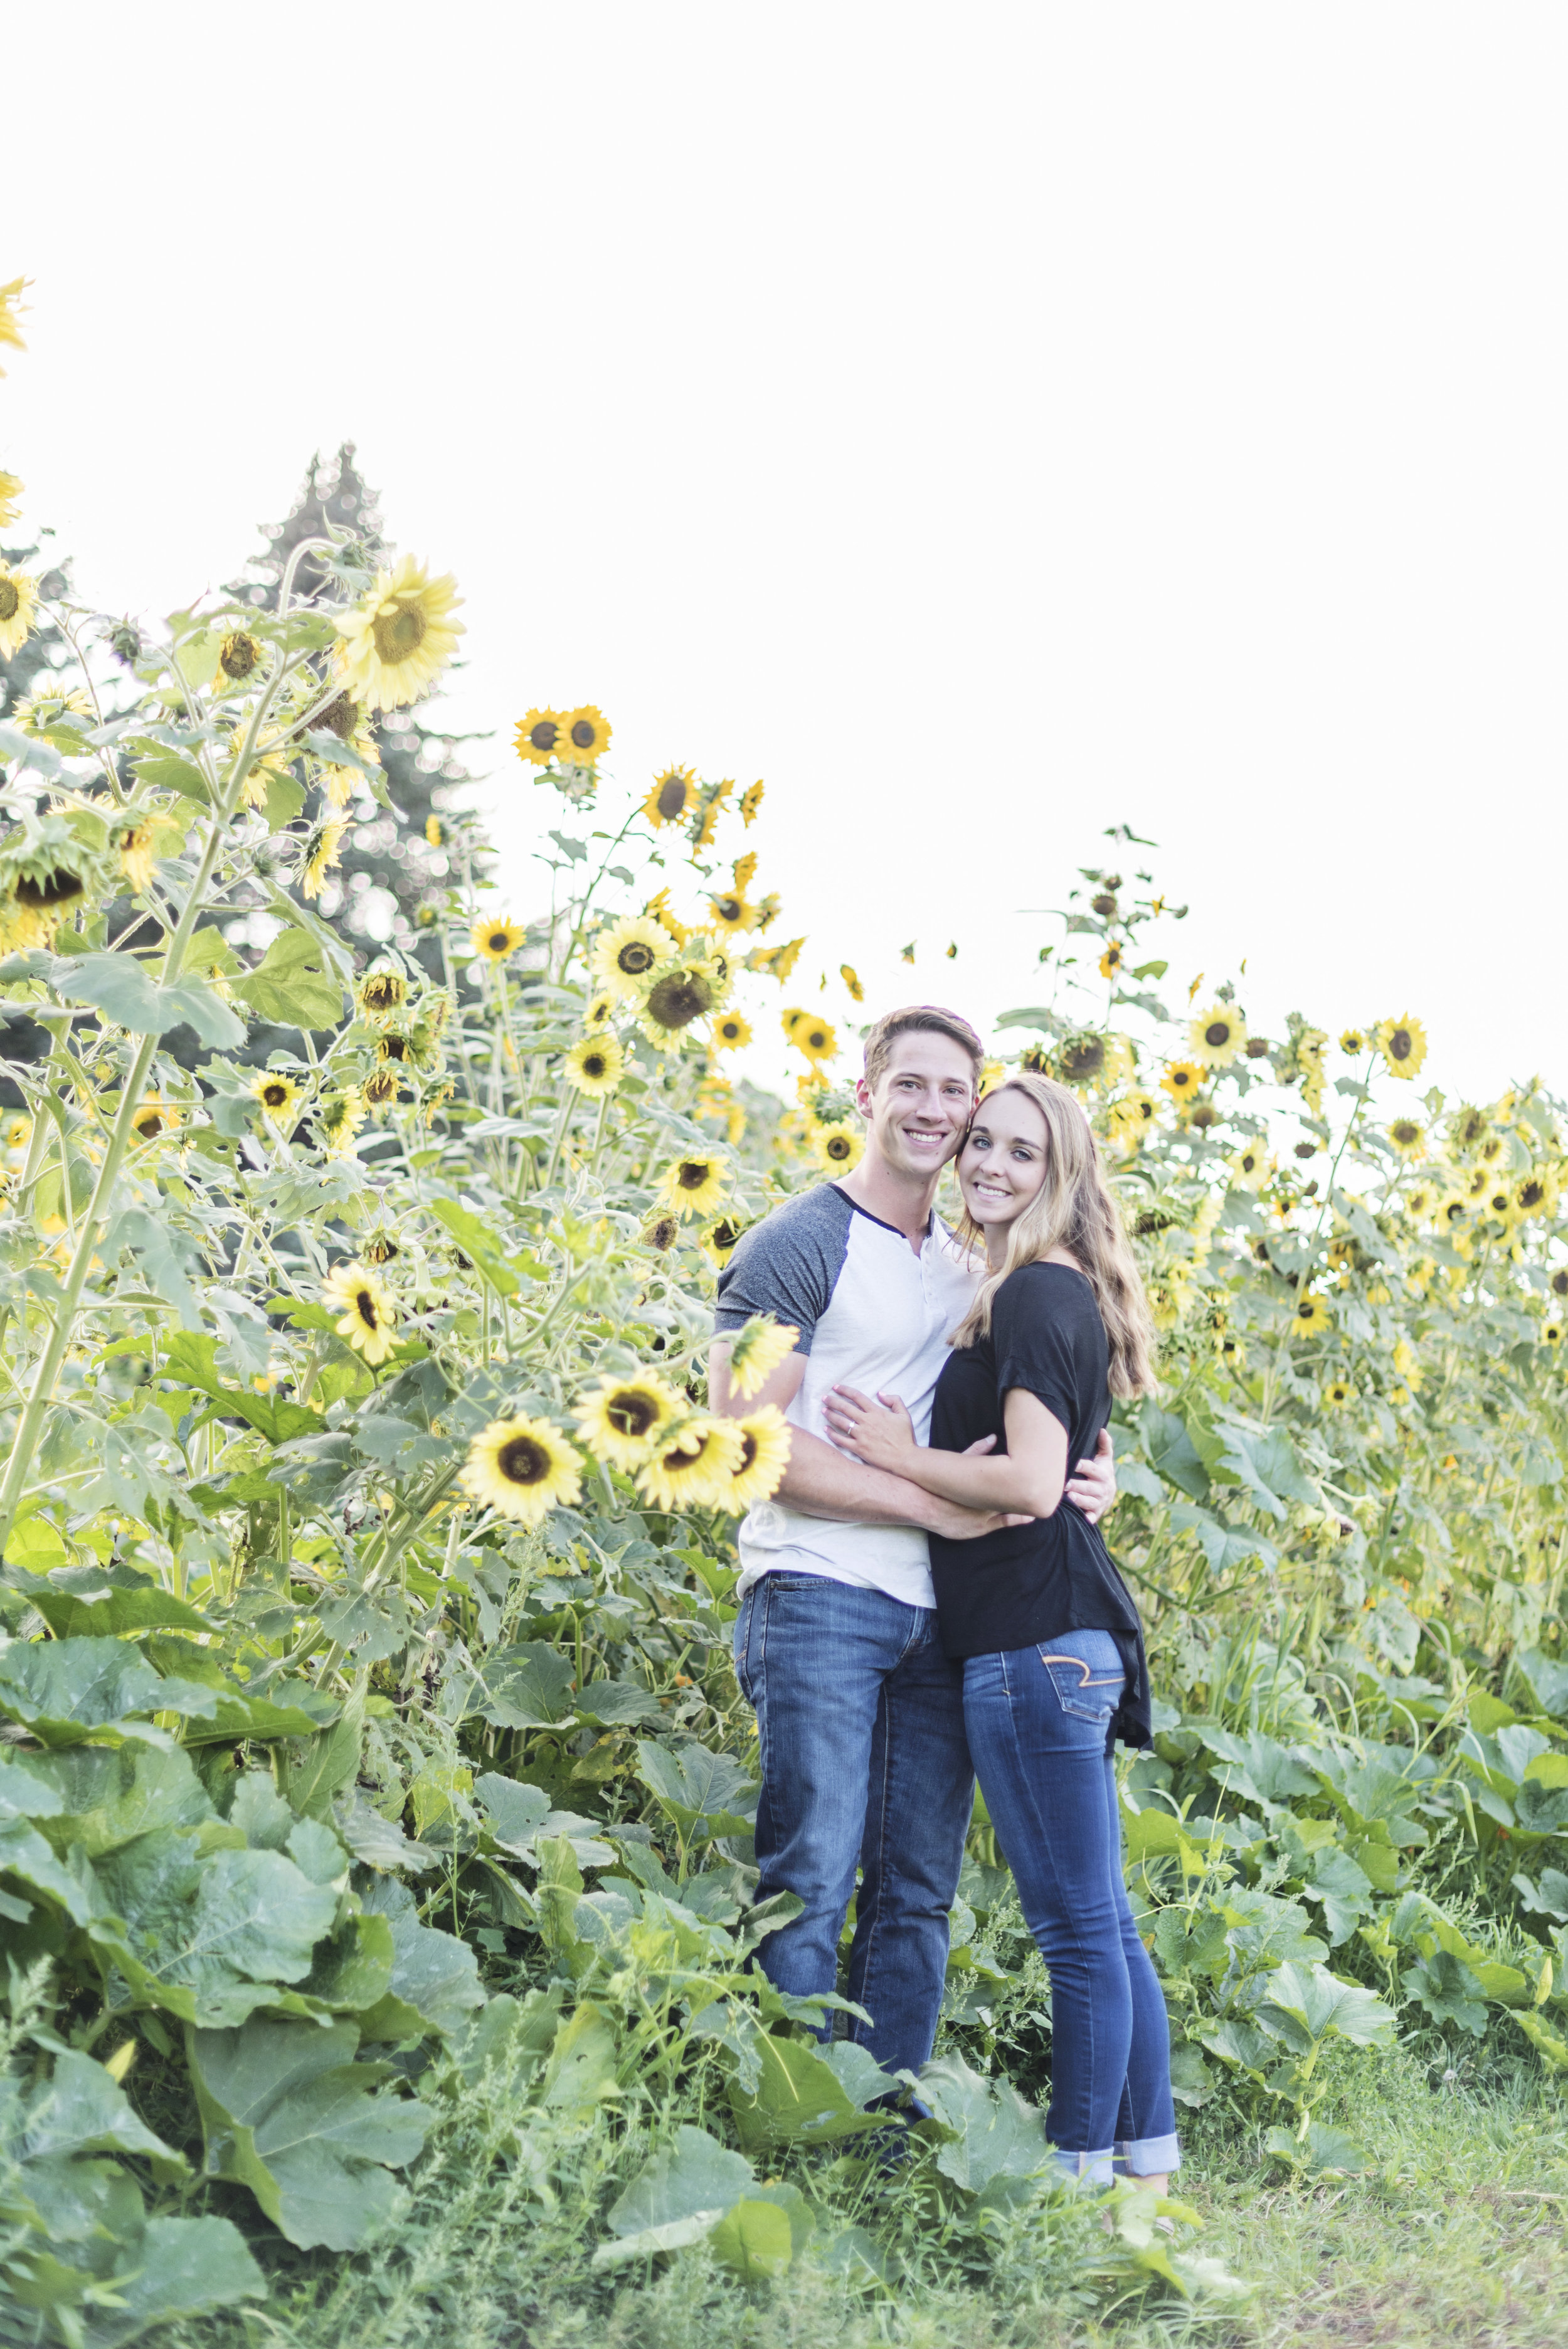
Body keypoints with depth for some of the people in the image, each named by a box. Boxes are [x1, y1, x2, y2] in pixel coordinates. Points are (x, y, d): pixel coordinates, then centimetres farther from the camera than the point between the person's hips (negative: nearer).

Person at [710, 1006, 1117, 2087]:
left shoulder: (969, 1265, 17)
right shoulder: (799, 1246, -4)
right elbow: (745, 1436, -13)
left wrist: (1088, 1470, 3)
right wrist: (928, 1501, -14)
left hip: (938, 1611, 7)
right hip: (819, 1595, -7)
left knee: (918, 1894, 9)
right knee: (810, 1884, -7)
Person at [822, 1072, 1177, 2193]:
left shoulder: (1032, 1296, -12)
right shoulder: (1062, 1294, 18)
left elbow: (1032, 1484, -21)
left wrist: (901, 1457, -9)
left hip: (1037, 1641, -11)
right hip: (1067, 1635, 11)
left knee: (1078, 1929, -1)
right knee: (1101, 1923, 16)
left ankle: (1083, 2175, 8)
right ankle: (1149, 2165, 24)